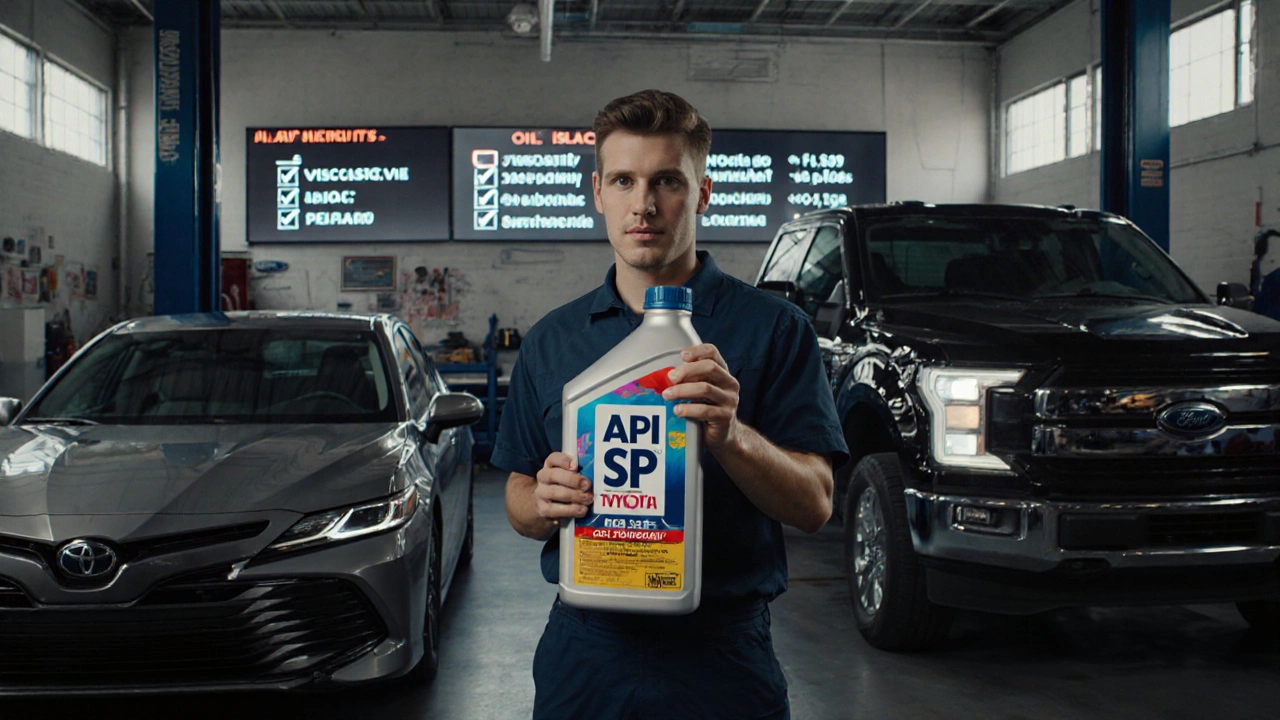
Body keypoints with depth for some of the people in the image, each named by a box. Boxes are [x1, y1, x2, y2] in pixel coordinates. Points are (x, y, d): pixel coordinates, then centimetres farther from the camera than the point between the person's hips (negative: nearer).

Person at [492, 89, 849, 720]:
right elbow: (518, 498, 11)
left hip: (722, 661, -2)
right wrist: (543, 503, -12)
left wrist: (732, 436, -27)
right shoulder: (551, 341, 7)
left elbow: (815, 506, -9)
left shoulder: (774, 329, -4)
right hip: (582, 658, 3)